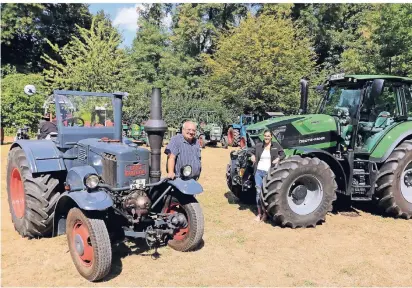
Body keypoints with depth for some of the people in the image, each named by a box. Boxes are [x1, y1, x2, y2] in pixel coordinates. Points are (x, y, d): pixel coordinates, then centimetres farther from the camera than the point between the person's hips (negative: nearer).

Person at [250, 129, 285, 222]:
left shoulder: (276, 145, 2)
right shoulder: (259, 146, 7)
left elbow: (283, 154, 6)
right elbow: (251, 151, 18)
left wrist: (278, 158, -14)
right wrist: (252, 156, -3)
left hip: (269, 173, -2)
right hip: (258, 171, 2)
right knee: (258, 192, 4)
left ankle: (265, 213, 13)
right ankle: (259, 213, 14)